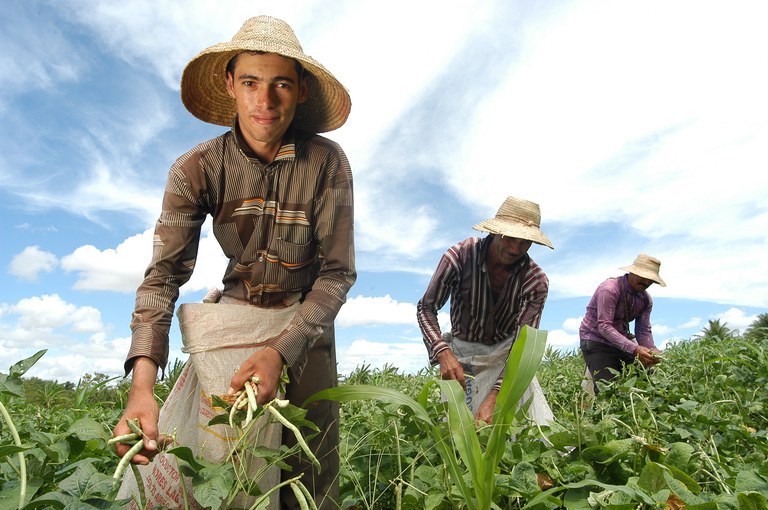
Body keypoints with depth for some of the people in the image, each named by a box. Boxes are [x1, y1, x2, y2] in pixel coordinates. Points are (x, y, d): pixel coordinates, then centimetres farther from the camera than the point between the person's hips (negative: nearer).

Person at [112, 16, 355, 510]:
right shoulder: (198, 168, -13)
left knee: (311, 469, 1)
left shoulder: (328, 163, -16)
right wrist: (142, 385, -32)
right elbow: (164, 274, -16)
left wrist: (281, 351, -30)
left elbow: (338, 273, -15)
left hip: (306, 320, -1)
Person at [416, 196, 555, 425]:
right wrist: (443, 352, -32)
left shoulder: (536, 281, -19)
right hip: (461, 355, -1)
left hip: (506, 354, 1)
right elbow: (426, 307, -14)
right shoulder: (460, 255, -21)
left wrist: (494, 396, -36)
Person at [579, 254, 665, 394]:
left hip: (621, 341, 7)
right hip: (596, 340, -7)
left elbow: (644, 331, -1)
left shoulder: (646, 299, 2)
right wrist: (634, 349, -36)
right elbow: (604, 326, -28)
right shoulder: (610, 289, -22)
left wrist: (653, 351, -22)